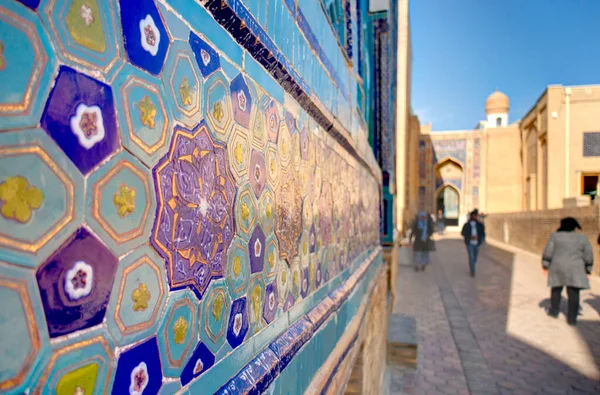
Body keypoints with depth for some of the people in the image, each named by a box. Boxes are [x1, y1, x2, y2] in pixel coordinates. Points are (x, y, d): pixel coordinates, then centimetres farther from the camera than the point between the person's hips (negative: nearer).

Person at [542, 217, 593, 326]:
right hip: (575, 270, 0)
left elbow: (548, 252, -5)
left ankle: (554, 311, 24)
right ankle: (572, 318, 3)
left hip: (558, 268, 0)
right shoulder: (582, 238, 1)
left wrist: (545, 265, 3)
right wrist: (587, 270, 13)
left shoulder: (555, 236, -3)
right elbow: (588, 256, 3)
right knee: (573, 293, 3)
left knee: (556, 290, 15)